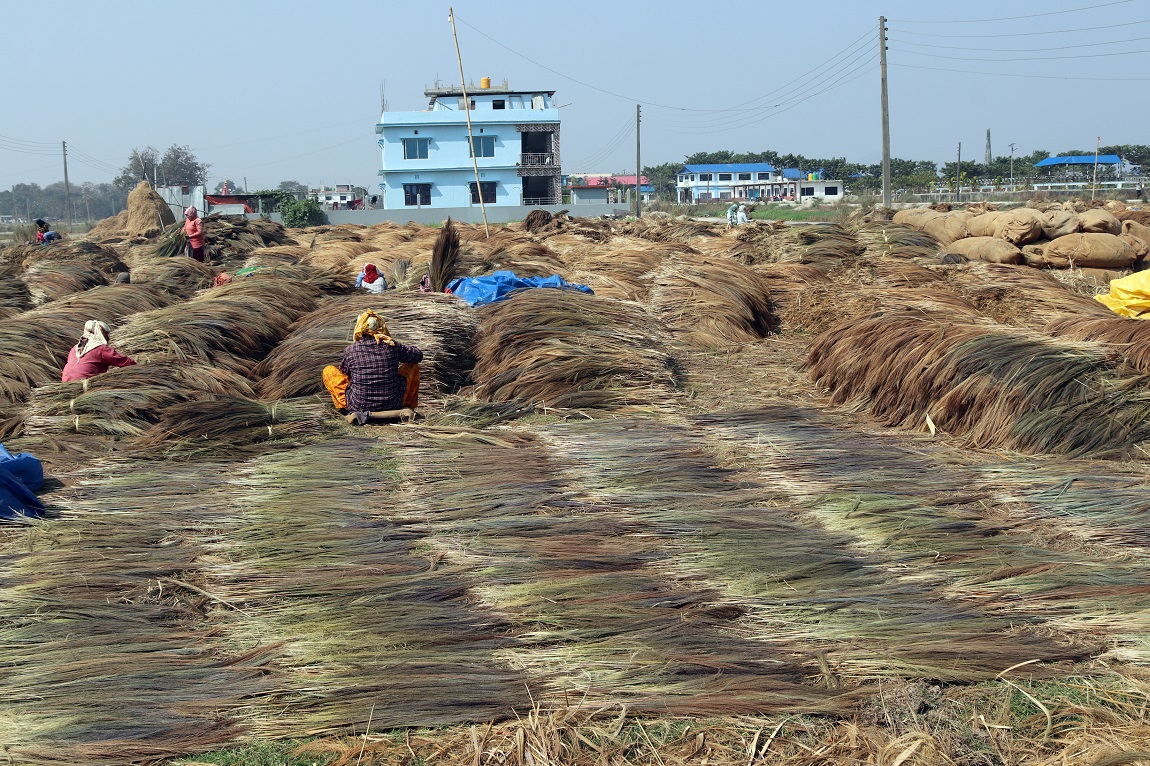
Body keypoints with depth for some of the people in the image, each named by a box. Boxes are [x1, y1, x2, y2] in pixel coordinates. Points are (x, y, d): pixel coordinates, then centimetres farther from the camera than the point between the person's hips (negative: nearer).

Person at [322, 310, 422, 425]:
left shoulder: (350, 350, -6)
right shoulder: (392, 346, -5)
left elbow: (343, 373, 13)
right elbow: (418, 355, 13)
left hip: (359, 406, -2)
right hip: (392, 404, 2)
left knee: (328, 371, 15)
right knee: (413, 367, 23)